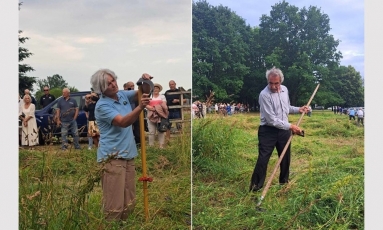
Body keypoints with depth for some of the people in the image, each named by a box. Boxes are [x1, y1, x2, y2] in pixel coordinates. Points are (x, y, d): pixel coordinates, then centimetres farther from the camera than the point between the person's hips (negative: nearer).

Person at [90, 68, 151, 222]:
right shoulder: (102, 106, -14)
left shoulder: (123, 95, 9)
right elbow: (123, 122, -25)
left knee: (129, 203, 15)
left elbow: (140, 93, 13)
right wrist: (140, 107, -40)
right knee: (114, 204, -8)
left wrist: (145, 82, -10)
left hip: (128, 155, 8)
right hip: (112, 157, -8)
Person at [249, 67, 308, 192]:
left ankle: (284, 181, 35)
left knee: (285, 157, 17)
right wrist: (290, 126, -19)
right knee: (263, 159, -6)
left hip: (284, 130, 7)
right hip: (268, 131, -6)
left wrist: (298, 109, 4)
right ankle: (256, 186, 3)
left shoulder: (285, 90, 3)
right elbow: (272, 120, -23)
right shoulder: (264, 95, -21)